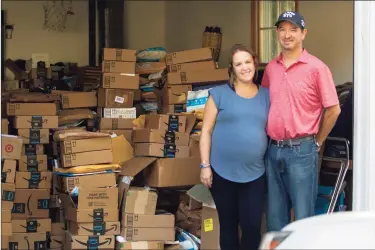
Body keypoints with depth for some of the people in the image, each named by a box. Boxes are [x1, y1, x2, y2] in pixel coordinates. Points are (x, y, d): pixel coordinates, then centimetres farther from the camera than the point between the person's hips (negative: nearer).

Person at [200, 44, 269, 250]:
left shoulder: (266, 95, 9)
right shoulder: (219, 94, -1)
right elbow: (206, 131, -1)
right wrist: (205, 165, -7)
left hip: (255, 173, 2)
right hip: (223, 171, -2)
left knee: (252, 226, 1)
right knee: (228, 225, 9)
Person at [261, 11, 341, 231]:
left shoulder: (316, 67, -8)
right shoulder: (271, 68, 9)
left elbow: (333, 110, -5)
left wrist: (317, 142, 2)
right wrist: (270, 141, 13)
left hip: (301, 151, -5)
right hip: (273, 150, 5)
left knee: (303, 217, 2)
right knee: (275, 215, 13)